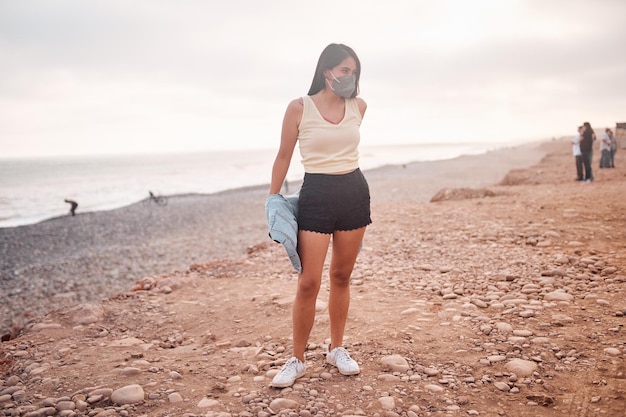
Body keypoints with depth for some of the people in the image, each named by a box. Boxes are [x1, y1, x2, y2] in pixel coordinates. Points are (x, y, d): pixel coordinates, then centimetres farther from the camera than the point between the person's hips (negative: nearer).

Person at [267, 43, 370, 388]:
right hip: (316, 195, -4)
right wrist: (273, 199, 2)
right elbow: (284, 156, 1)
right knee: (308, 282, -6)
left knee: (341, 277, 11)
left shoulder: (358, 107, 6)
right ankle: (297, 360, 10)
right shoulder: (299, 108, -5)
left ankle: (337, 349, 27)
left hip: (355, 193, 4)